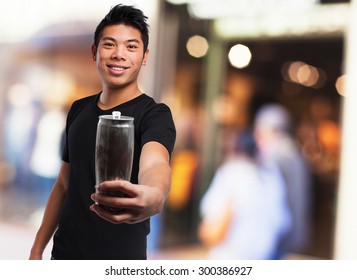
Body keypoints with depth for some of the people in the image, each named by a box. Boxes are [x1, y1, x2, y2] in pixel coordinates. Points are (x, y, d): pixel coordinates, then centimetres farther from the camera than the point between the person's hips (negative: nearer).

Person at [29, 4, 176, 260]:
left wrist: (153, 197, -60)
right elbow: (64, 184, 10)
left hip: (121, 259, -5)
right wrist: (37, 249, 8)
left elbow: (154, 164, -37)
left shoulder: (155, 115, -16)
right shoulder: (78, 110, 3)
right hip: (63, 254, 5)